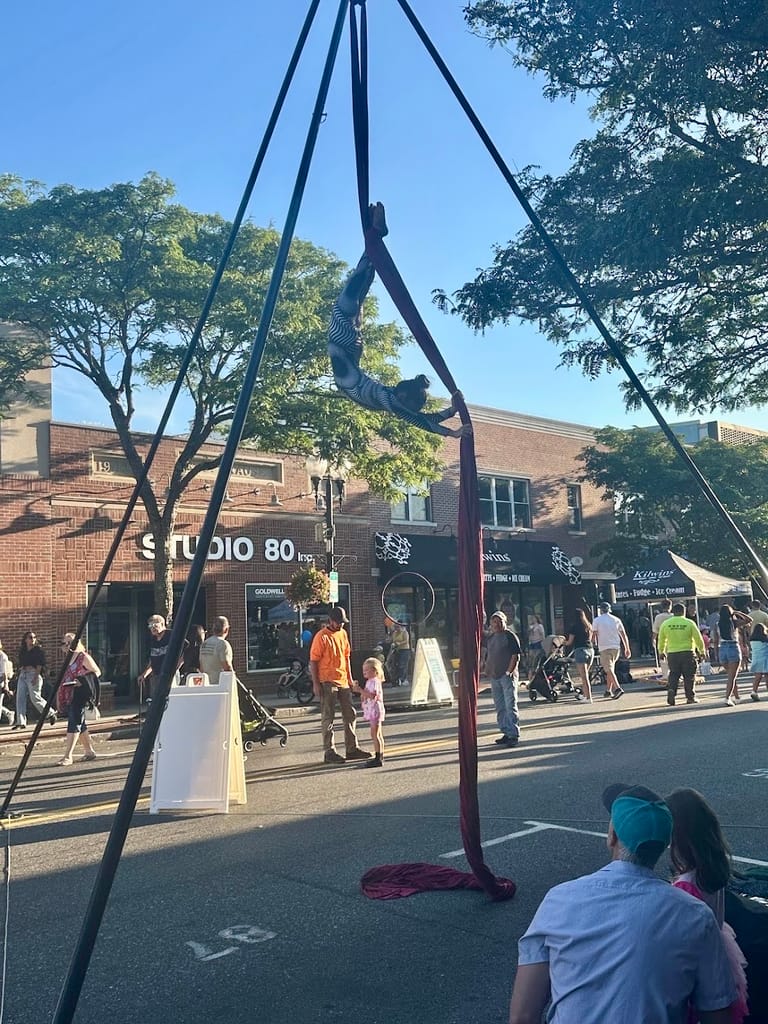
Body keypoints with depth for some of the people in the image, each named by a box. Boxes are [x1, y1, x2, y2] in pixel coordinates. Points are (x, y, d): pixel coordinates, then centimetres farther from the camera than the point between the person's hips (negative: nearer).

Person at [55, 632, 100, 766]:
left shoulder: (84, 657, -7)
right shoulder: (68, 659, 16)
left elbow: (97, 672, -7)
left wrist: (83, 681, -20)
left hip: (80, 693, -8)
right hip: (69, 694, 8)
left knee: (74, 723, -11)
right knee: (80, 724, 12)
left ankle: (68, 756, -13)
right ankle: (90, 752, 21)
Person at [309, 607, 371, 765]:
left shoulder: (343, 633, 10)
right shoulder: (321, 637, -12)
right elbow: (313, 661, -12)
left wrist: (350, 677, 16)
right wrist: (316, 684, -15)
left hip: (343, 681, 7)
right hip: (327, 682, -7)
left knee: (350, 715, 10)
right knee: (328, 717, -1)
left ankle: (352, 748, 18)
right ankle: (329, 752, 4)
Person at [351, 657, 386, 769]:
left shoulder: (374, 681, -13)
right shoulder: (369, 681, 18)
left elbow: (372, 695, -28)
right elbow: (364, 698, 20)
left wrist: (360, 690, -27)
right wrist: (359, 690, 6)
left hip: (375, 710, -11)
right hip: (371, 711, 11)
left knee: (375, 735, -12)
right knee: (377, 735, 15)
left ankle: (378, 759, -13)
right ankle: (380, 756, 23)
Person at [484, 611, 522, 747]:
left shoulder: (510, 636, -4)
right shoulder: (490, 638, 16)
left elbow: (516, 656, -10)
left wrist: (509, 671, -15)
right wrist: (487, 670, 11)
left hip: (507, 676, -7)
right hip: (494, 677, 7)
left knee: (510, 706, -8)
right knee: (500, 707, 11)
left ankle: (514, 735, -6)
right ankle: (506, 733, 20)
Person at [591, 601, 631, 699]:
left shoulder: (597, 620, -2)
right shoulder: (616, 619, 9)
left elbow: (594, 635, -3)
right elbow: (624, 635, 9)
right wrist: (627, 649, 12)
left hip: (604, 648, -5)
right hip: (616, 647, 5)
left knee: (609, 670, -9)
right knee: (610, 669, 17)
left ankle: (617, 688, -26)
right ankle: (608, 691, 21)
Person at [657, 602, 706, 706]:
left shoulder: (665, 623, 2)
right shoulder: (689, 623, -4)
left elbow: (661, 640, 10)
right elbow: (698, 639, 1)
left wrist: (661, 652, 25)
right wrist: (702, 651, 15)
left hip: (672, 654, 2)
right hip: (687, 653, -2)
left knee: (673, 675, 10)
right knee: (689, 676, 8)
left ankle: (671, 691, -10)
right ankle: (690, 697, 11)